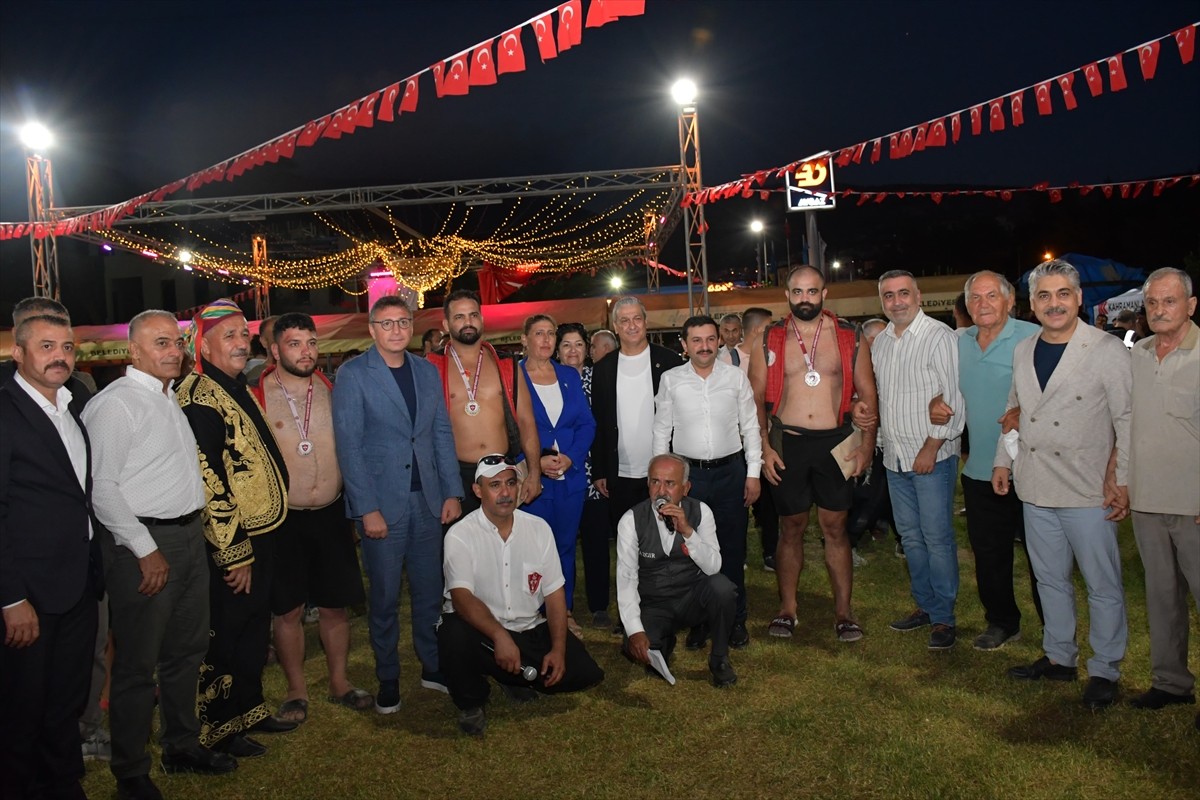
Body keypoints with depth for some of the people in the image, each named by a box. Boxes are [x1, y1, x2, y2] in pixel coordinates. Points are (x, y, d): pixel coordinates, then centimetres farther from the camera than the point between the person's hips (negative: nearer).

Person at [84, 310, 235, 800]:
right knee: (138, 663, 3)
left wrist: (195, 528, 13)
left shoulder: (171, 397, 12)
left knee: (188, 648, 19)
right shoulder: (116, 403, -14)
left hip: (190, 536, 9)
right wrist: (146, 550, -17)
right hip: (144, 543, -8)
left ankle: (182, 746, 36)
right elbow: (101, 487, -18)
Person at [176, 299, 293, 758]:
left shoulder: (236, 388, 12)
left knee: (255, 627, 19)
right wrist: (235, 552, -20)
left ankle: (249, 709, 35)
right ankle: (219, 730, 21)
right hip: (227, 546, -9)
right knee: (225, 635, 5)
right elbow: (208, 480, -22)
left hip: (258, 535, 9)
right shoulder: (199, 398, -18)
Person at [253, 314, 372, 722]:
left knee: (335, 606, 11)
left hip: (331, 514, 3)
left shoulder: (330, 390, 5)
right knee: (288, 610, 7)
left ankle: (339, 681, 28)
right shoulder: (257, 396, -5)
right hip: (282, 519, -3)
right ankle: (296, 690, 25)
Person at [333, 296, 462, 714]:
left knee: (430, 589, 11)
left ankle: (432, 666, 27)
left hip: (427, 500, 4)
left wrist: (452, 492, 3)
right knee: (384, 597, 6)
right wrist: (367, 509, -13)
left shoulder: (427, 372, 9)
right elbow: (349, 445, -9)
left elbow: (442, 433, 10)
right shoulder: (353, 375, -5)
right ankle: (388, 678, 22)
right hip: (382, 504, -4)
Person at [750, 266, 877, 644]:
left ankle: (843, 612, 14)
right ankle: (787, 608, 19)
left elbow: (867, 393, 5)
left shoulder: (848, 337, 4)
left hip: (835, 443, 0)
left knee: (835, 528, 5)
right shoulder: (768, 341, 4)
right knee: (791, 528, 8)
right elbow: (756, 397, 3)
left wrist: (868, 443, -4)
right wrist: (764, 446, -6)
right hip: (787, 444, 0)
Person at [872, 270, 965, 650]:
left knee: (937, 538, -2)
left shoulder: (939, 337, -11)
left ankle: (944, 617, 10)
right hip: (895, 457, 7)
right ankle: (925, 605, 27)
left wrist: (932, 447, -15)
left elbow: (954, 398, -13)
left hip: (932, 457, -7)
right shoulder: (880, 341, 11)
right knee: (910, 536, 14)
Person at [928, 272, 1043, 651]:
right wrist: (936, 403, 2)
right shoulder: (959, 342, 10)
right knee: (988, 554, 15)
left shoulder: (1033, 338, -9)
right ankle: (1002, 623, 33)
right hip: (979, 471, 6)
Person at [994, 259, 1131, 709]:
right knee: (1050, 579, 16)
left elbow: (1129, 421, -7)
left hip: (1088, 491, -5)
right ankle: (1058, 656, 31)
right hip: (1035, 487, 5)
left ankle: (1104, 671, 20)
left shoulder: (1108, 351, -8)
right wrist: (1002, 460, 17)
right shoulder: (1022, 351, 8)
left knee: (1103, 586, 5)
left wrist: (1123, 480, -10)